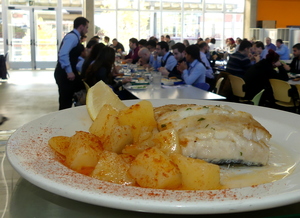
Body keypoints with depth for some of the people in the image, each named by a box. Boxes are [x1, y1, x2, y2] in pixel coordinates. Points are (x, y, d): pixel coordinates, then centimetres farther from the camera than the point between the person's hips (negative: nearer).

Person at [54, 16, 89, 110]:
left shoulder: (74, 37, 16)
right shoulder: (73, 36, -15)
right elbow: (63, 54, -29)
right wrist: (69, 71, -27)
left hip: (67, 73, 10)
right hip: (65, 74, -10)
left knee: (67, 101, 17)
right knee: (65, 103, -2)